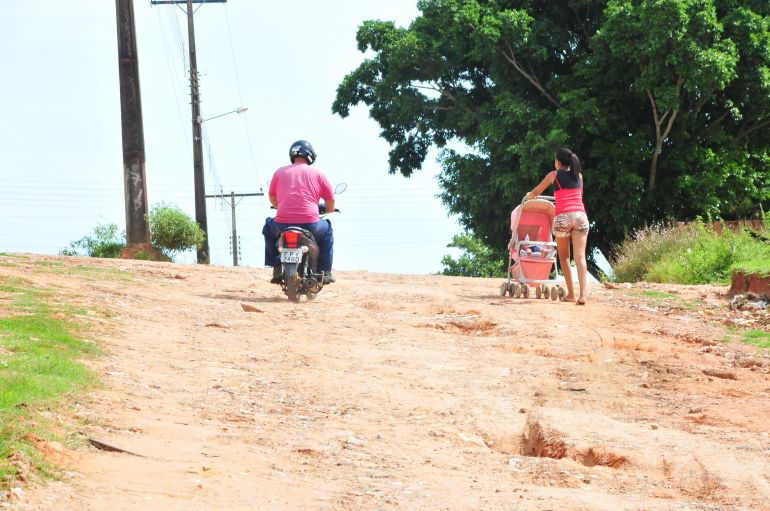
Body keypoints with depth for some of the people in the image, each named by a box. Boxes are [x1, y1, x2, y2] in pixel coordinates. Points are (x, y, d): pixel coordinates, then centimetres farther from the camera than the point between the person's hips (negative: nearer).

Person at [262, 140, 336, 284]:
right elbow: (331, 201, 12)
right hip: (310, 226, -1)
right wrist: (328, 210, 36)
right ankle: (325, 272, 26)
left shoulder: (280, 172, 11)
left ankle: (277, 269, 26)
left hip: (282, 225, 1)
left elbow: (272, 199, 24)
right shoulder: (317, 173, 7)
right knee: (327, 230, 33)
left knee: (269, 228, 36)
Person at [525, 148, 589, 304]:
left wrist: (529, 196, 43)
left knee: (564, 256, 13)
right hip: (580, 214, 2)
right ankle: (582, 294, -21)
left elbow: (535, 193, 21)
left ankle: (571, 293, 6)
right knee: (580, 256, -7)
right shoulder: (578, 175, 19)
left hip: (562, 216, -2)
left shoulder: (554, 175, 10)